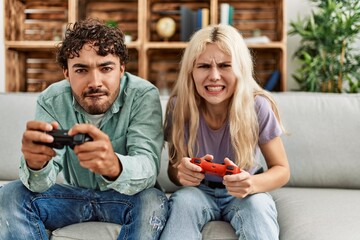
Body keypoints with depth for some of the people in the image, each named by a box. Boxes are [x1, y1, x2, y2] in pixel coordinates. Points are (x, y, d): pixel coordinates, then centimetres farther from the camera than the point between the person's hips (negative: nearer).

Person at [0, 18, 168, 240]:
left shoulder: (143, 95, -22)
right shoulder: (51, 100, -14)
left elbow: (148, 168, -33)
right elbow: (41, 184, -20)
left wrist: (115, 167, -58)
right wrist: (35, 163, -46)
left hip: (127, 196, -2)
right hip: (74, 194, 2)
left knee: (153, 202, -34)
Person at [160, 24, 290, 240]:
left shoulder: (257, 107, -20)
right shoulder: (180, 106, -16)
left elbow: (282, 170, -11)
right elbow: (173, 167, -5)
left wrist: (251, 184, -34)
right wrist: (181, 174, -31)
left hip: (244, 194, 0)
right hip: (199, 191, 1)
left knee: (258, 204, -32)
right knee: (183, 199, -30)